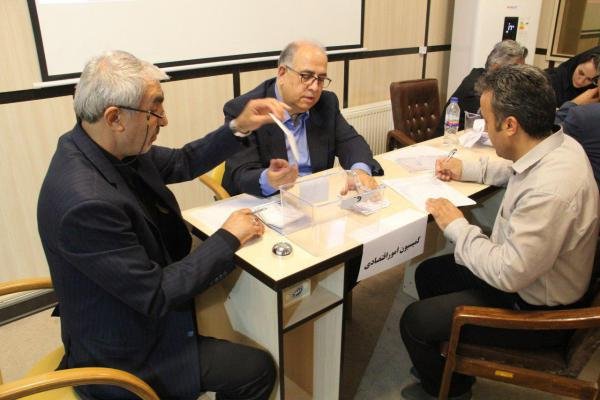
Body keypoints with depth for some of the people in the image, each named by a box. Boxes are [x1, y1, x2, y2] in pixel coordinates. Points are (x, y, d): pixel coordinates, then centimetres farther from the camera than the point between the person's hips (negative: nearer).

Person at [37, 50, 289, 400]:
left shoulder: (105, 147, -11)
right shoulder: (86, 201, -37)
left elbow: (183, 163, 5)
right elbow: (156, 296, -29)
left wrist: (239, 128, -7)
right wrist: (228, 238, -20)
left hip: (137, 309, 9)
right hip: (124, 355, -8)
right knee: (258, 369, 1)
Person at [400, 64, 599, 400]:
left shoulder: (549, 190, -37)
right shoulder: (557, 144, -8)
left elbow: (510, 274, -31)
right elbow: (514, 170, 16)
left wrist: (457, 227, -19)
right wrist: (466, 169, 6)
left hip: (535, 310, -9)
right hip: (522, 274, 9)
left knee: (415, 321, -6)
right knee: (428, 273, 16)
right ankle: (445, 364, 36)